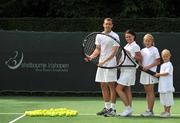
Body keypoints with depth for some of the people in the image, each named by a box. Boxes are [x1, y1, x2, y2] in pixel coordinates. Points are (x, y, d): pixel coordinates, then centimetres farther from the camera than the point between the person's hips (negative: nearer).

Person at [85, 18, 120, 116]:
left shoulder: (115, 36, -7)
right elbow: (98, 49, 14)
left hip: (110, 63, -6)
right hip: (101, 64, 6)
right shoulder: (99, 36, 11)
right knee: (103, 86, 8)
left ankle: (113, 108, -3)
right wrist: (91, 56, -5)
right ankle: (107, 107, 16)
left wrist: (105, 61, -23)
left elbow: (114, 52, -13)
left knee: (111, 85, -6)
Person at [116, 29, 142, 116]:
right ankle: (129, 110, 8)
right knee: (126, 90, 7)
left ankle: (128, 108, -8)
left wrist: (130, 55, -24)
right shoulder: (126, 46, 16)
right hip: (124, 69, 9)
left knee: (118, 89, -11)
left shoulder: (135, 46, -10)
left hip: (129, 70, -9)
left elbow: (139, 58, -14)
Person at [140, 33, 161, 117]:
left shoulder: (154, 49, -3)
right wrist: (141, 65, -6)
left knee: (150, 91, -7)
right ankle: (149, 109, 9)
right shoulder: (143, 50, 14)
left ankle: (150, 110, -7)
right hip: (144, 72, 6)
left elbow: (158, 61, -8)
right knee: (147, 92, 7)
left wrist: (148, 66, -17)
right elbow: (140, 60, 16)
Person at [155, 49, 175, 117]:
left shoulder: (169, 64, -10)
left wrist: (158, 74, -16)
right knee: (163, 99, 13)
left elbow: (166, 73, -19)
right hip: (162, 86, 9)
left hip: (168, 85, -9)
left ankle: (168, 112, 0)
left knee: (168, 98, -4)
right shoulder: (162, 65, 17)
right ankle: (165, 111, 22)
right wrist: (158, 75, 7)